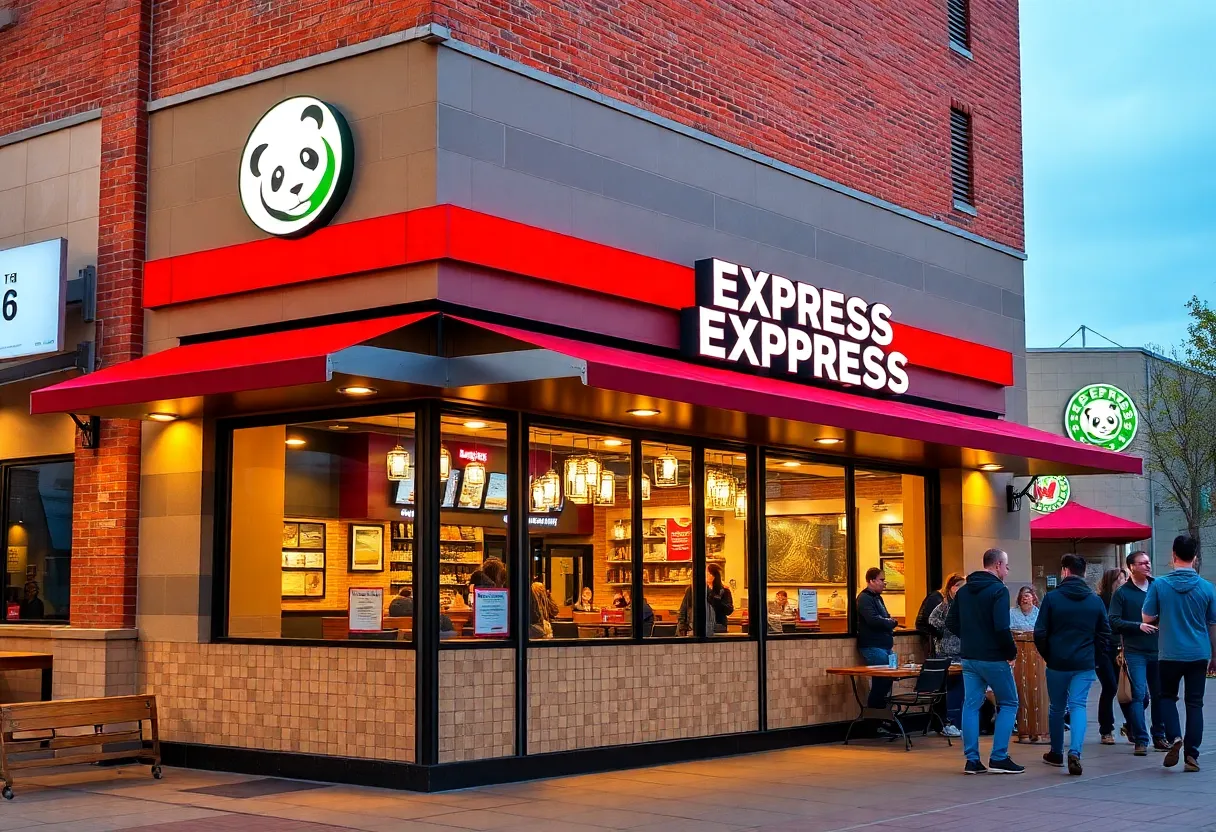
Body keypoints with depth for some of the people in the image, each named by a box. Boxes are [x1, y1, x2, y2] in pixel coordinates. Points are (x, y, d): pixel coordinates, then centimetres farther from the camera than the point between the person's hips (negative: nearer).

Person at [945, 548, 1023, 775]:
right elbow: (1002, 628, -21)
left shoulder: (963, 591, 10)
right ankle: (999, 758, 1)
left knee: (971, 705, 9)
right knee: (1009, 704, 6)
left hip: (969, 657, 7)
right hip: (993, 658, -6)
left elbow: (951, 623, 11)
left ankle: (972, 760, 8)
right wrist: (1011, 652, -9)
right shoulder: (998, 590, -13)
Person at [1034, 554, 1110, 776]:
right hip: (1085, 665, 1)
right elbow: (1105, 635, 4)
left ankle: (1056, 753, 27)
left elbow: (1040, 633, -6)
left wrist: (1047, 656, 9)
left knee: (1057, 708, 14)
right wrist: (1094, 658, 13)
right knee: (1078, 706, -2)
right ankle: (1075, 752, -23)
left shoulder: (1052, 598, -6)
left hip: (1057, 663, -1)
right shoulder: (1096, 601, 2)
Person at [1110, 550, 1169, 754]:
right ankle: (1141, 740, -3)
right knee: (1138, 695, -7)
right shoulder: (1122, 593, 1)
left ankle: (1159, 737, 20)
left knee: (1159, 695, 8)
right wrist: (1139, 626, -15)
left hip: (1158, 651, 3)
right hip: (1134, 653, -3)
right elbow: (1114, 622, -5)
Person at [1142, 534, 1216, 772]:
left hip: (1170, 654, -1)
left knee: (1168, 697, 17)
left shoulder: (1159, 584, -8)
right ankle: (1192, 755, 4)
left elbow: (1146, 617, -3)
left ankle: (1174, 738, -5)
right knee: (1194, 703, 8)